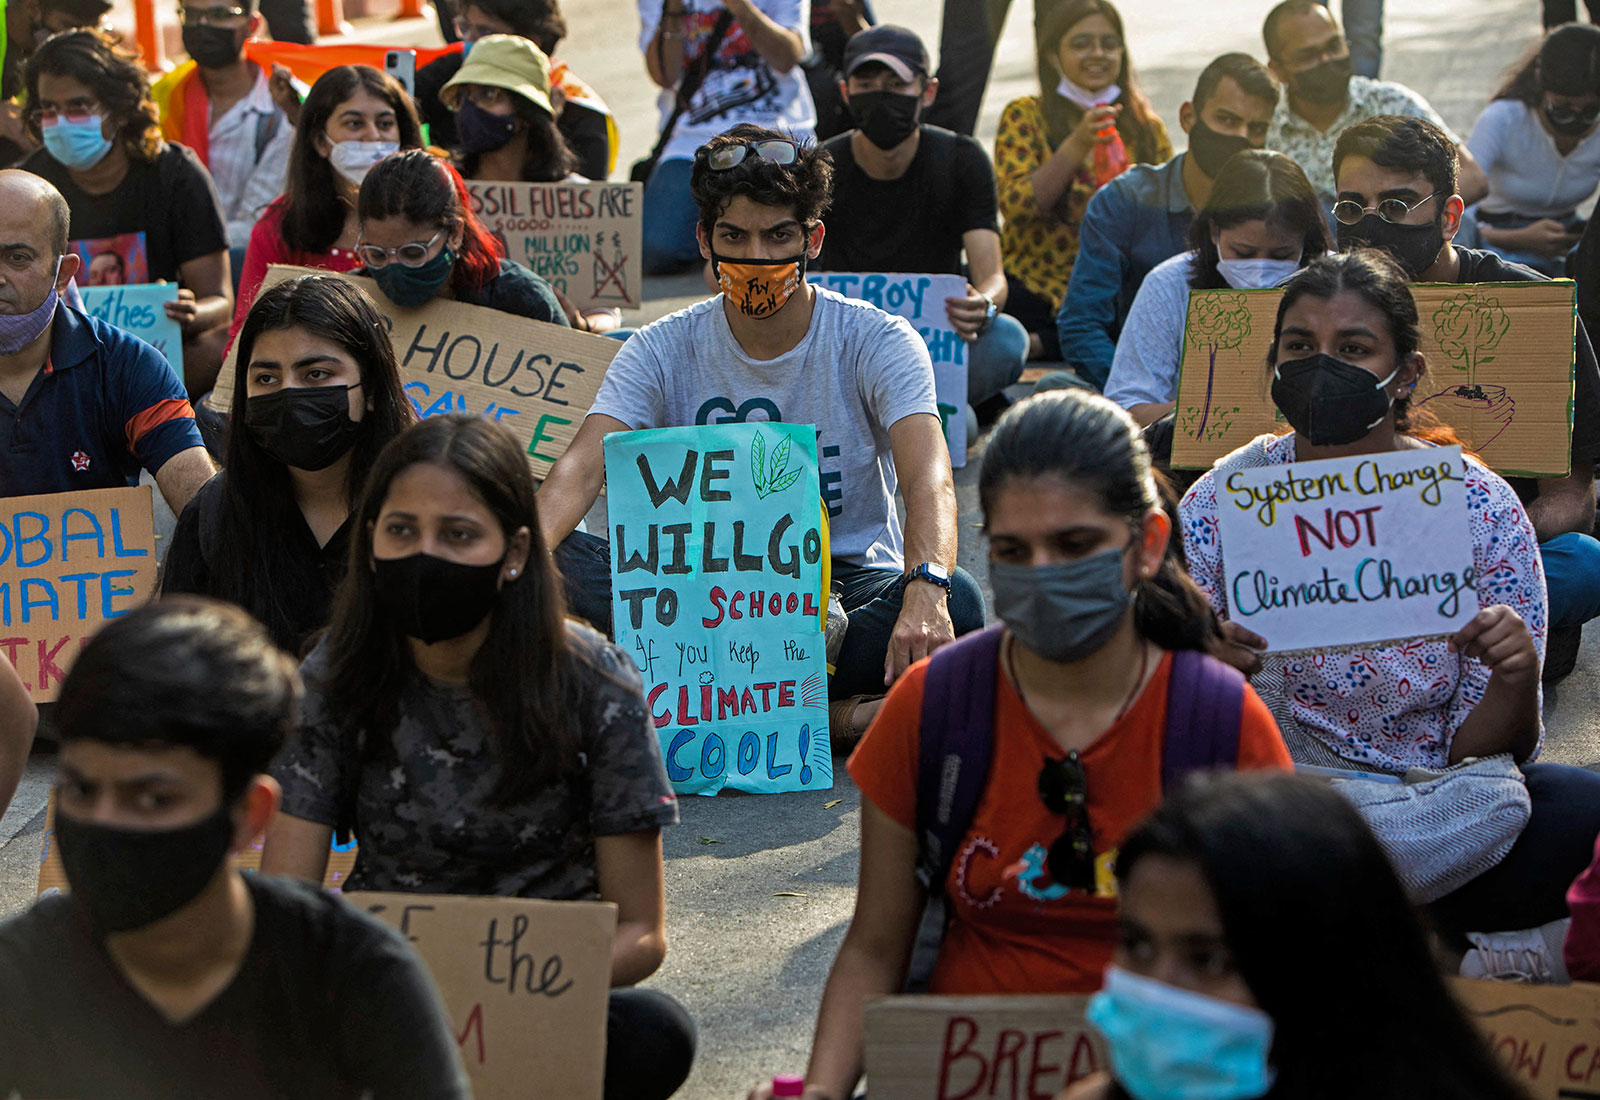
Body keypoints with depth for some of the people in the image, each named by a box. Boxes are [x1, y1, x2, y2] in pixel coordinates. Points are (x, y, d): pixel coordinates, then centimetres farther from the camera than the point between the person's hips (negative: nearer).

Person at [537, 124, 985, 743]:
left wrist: (925, 585, -44)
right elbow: (581, 468, -13)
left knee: (954, 604, -34)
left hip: (848, 583, -1)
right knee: (559, 561, -26)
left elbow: (929, 480, -22)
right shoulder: (664, 350, 0)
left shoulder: (877, 342, -6)